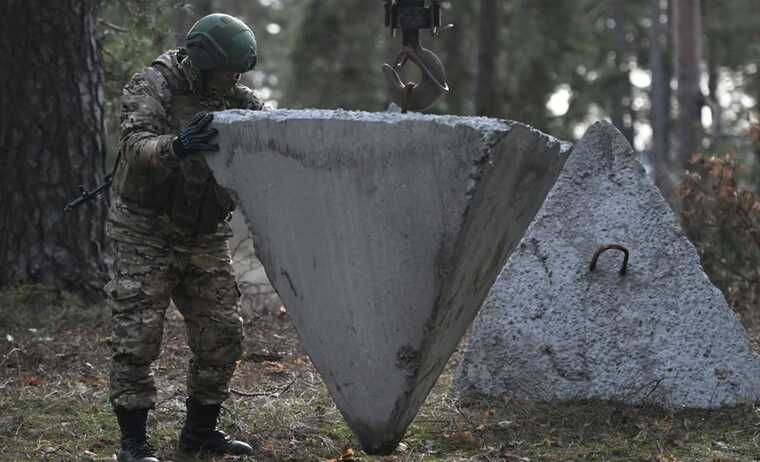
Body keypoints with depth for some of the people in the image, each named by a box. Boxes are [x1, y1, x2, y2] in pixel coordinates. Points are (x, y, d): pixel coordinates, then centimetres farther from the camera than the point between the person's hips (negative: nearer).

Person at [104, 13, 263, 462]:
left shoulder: (236, 99, 2)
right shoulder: (152, 88, -15)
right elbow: (138, 147, -31)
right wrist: (176, 147, -53)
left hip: (206, 238, 6)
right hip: (147, 234, -5)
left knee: (223, 333, 5)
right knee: (138, 337, -7)